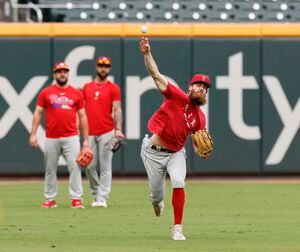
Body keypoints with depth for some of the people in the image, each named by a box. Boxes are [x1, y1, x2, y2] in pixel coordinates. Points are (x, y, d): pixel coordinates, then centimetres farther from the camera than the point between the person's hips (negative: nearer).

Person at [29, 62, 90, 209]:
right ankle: (50, 199, 11)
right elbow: (38, 113, 7)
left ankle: (76, 199, -7)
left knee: (75, 167, -9)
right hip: (51, 138, 0)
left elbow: (82, 116, 10)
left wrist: (86, 140, 5)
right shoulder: (46, 93, 7)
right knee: (50, 169, 3)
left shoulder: (76, 93, 9)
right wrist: (33, 134, -3)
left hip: (71, 137, 0)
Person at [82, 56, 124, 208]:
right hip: (90, 133, 3)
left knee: (105, 167, -5)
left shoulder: (113, 88, 2)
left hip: (106, 133, -3)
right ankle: (95, 194, 18)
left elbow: (117, 110, -5)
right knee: (90, 166, 3)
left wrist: (118, 129, -17)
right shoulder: (87, 87, 13)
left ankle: (102, 198, -3)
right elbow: (82, 109, 16)